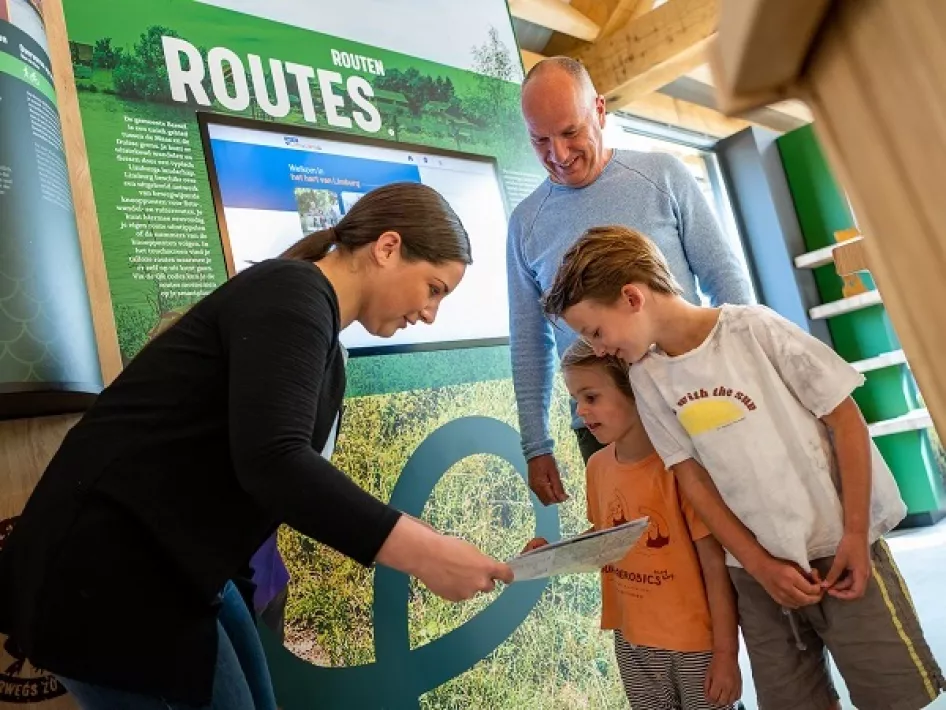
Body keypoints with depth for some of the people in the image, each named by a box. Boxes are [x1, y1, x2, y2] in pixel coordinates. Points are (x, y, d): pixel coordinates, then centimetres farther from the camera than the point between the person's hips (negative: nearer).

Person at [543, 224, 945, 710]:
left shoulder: (754, 329, -14)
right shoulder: (646, 378, -2)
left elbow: (845, 418, -8)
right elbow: (691, 477, 0)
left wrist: (855, 533, -11)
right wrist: (759, 565, -6)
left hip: (839, 545, -3)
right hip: (756, 569, 3)